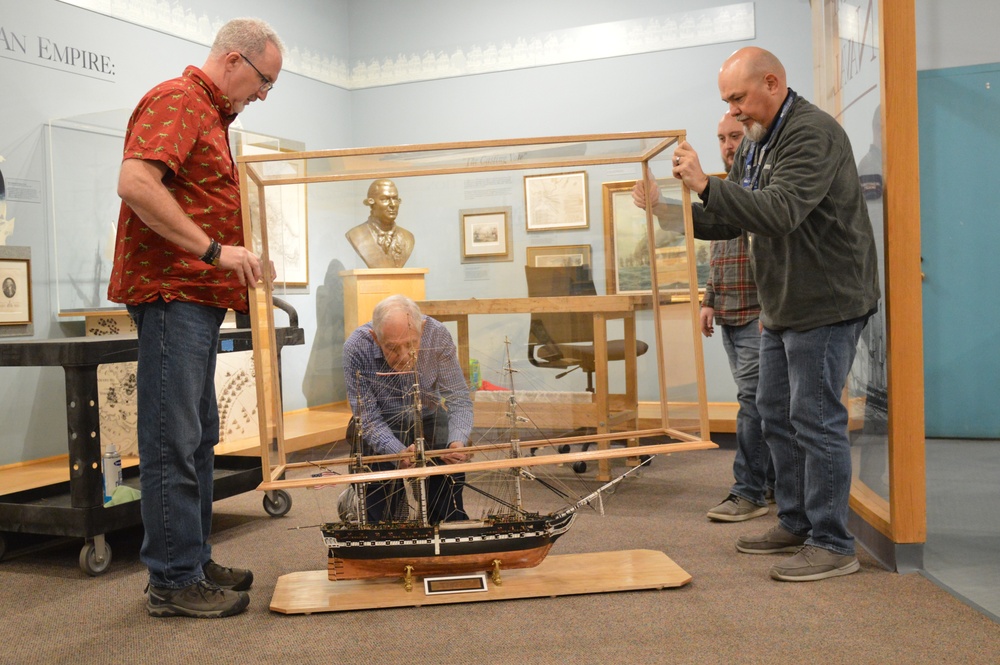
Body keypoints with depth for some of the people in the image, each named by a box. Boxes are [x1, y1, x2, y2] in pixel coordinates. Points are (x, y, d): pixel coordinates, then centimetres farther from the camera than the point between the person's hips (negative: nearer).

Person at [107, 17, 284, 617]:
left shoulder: (213, 116, 22)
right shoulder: (177, 100, -9)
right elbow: (135, 183, -24)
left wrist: (238, 276, 20)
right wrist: (214, 250, -24)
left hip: (198, 298, 11)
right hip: (171, 293, -11)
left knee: (199, 438, 13)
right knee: (174, 442, -6)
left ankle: (194, 562, 23)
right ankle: (173, 581, 1)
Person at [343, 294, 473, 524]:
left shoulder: (438, 336, -22)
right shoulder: (356, 348, -26)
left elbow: (458, 398, -17)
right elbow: (367, 417, -21)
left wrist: (458, 441, -36)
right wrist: (398, 451, -38)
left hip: (429, 419, 2)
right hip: (382, 427, -1)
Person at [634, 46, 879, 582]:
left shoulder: (813, 134, -17)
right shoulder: (755, 144, 14)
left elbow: (779, 213, -30)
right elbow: (730, 222, 15)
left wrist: (706, 185, -33)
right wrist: (664, 209, 4)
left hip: (825, 303, -10)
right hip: (784, 308, 10)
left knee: (816, 420, -6)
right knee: (776, 413, 15)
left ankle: (833, 545, 6)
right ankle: (795, 523, 28)